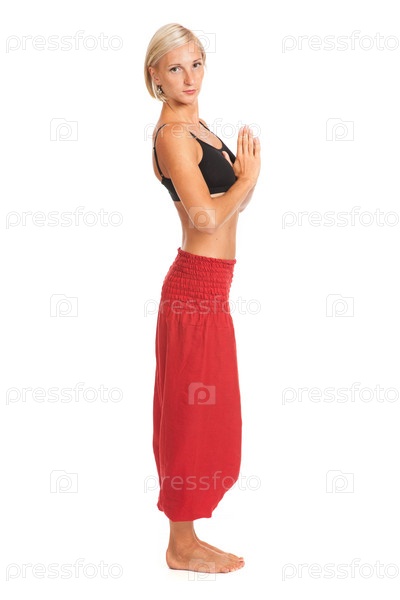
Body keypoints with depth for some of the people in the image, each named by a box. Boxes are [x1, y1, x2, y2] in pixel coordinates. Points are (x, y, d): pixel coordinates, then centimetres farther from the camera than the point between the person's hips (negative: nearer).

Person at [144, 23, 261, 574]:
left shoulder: (197, 127, 15)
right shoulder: (172, 136, -14)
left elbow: (231, 205, 18)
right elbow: (207, 215, -23)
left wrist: (246, 172, 0)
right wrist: (247, 177, -7)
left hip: (208, 289, 10)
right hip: (196, 288, -9)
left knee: (195, 417, 15)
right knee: (194, 415, -1)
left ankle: (186, 536, 27)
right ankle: (182, 547, 12)